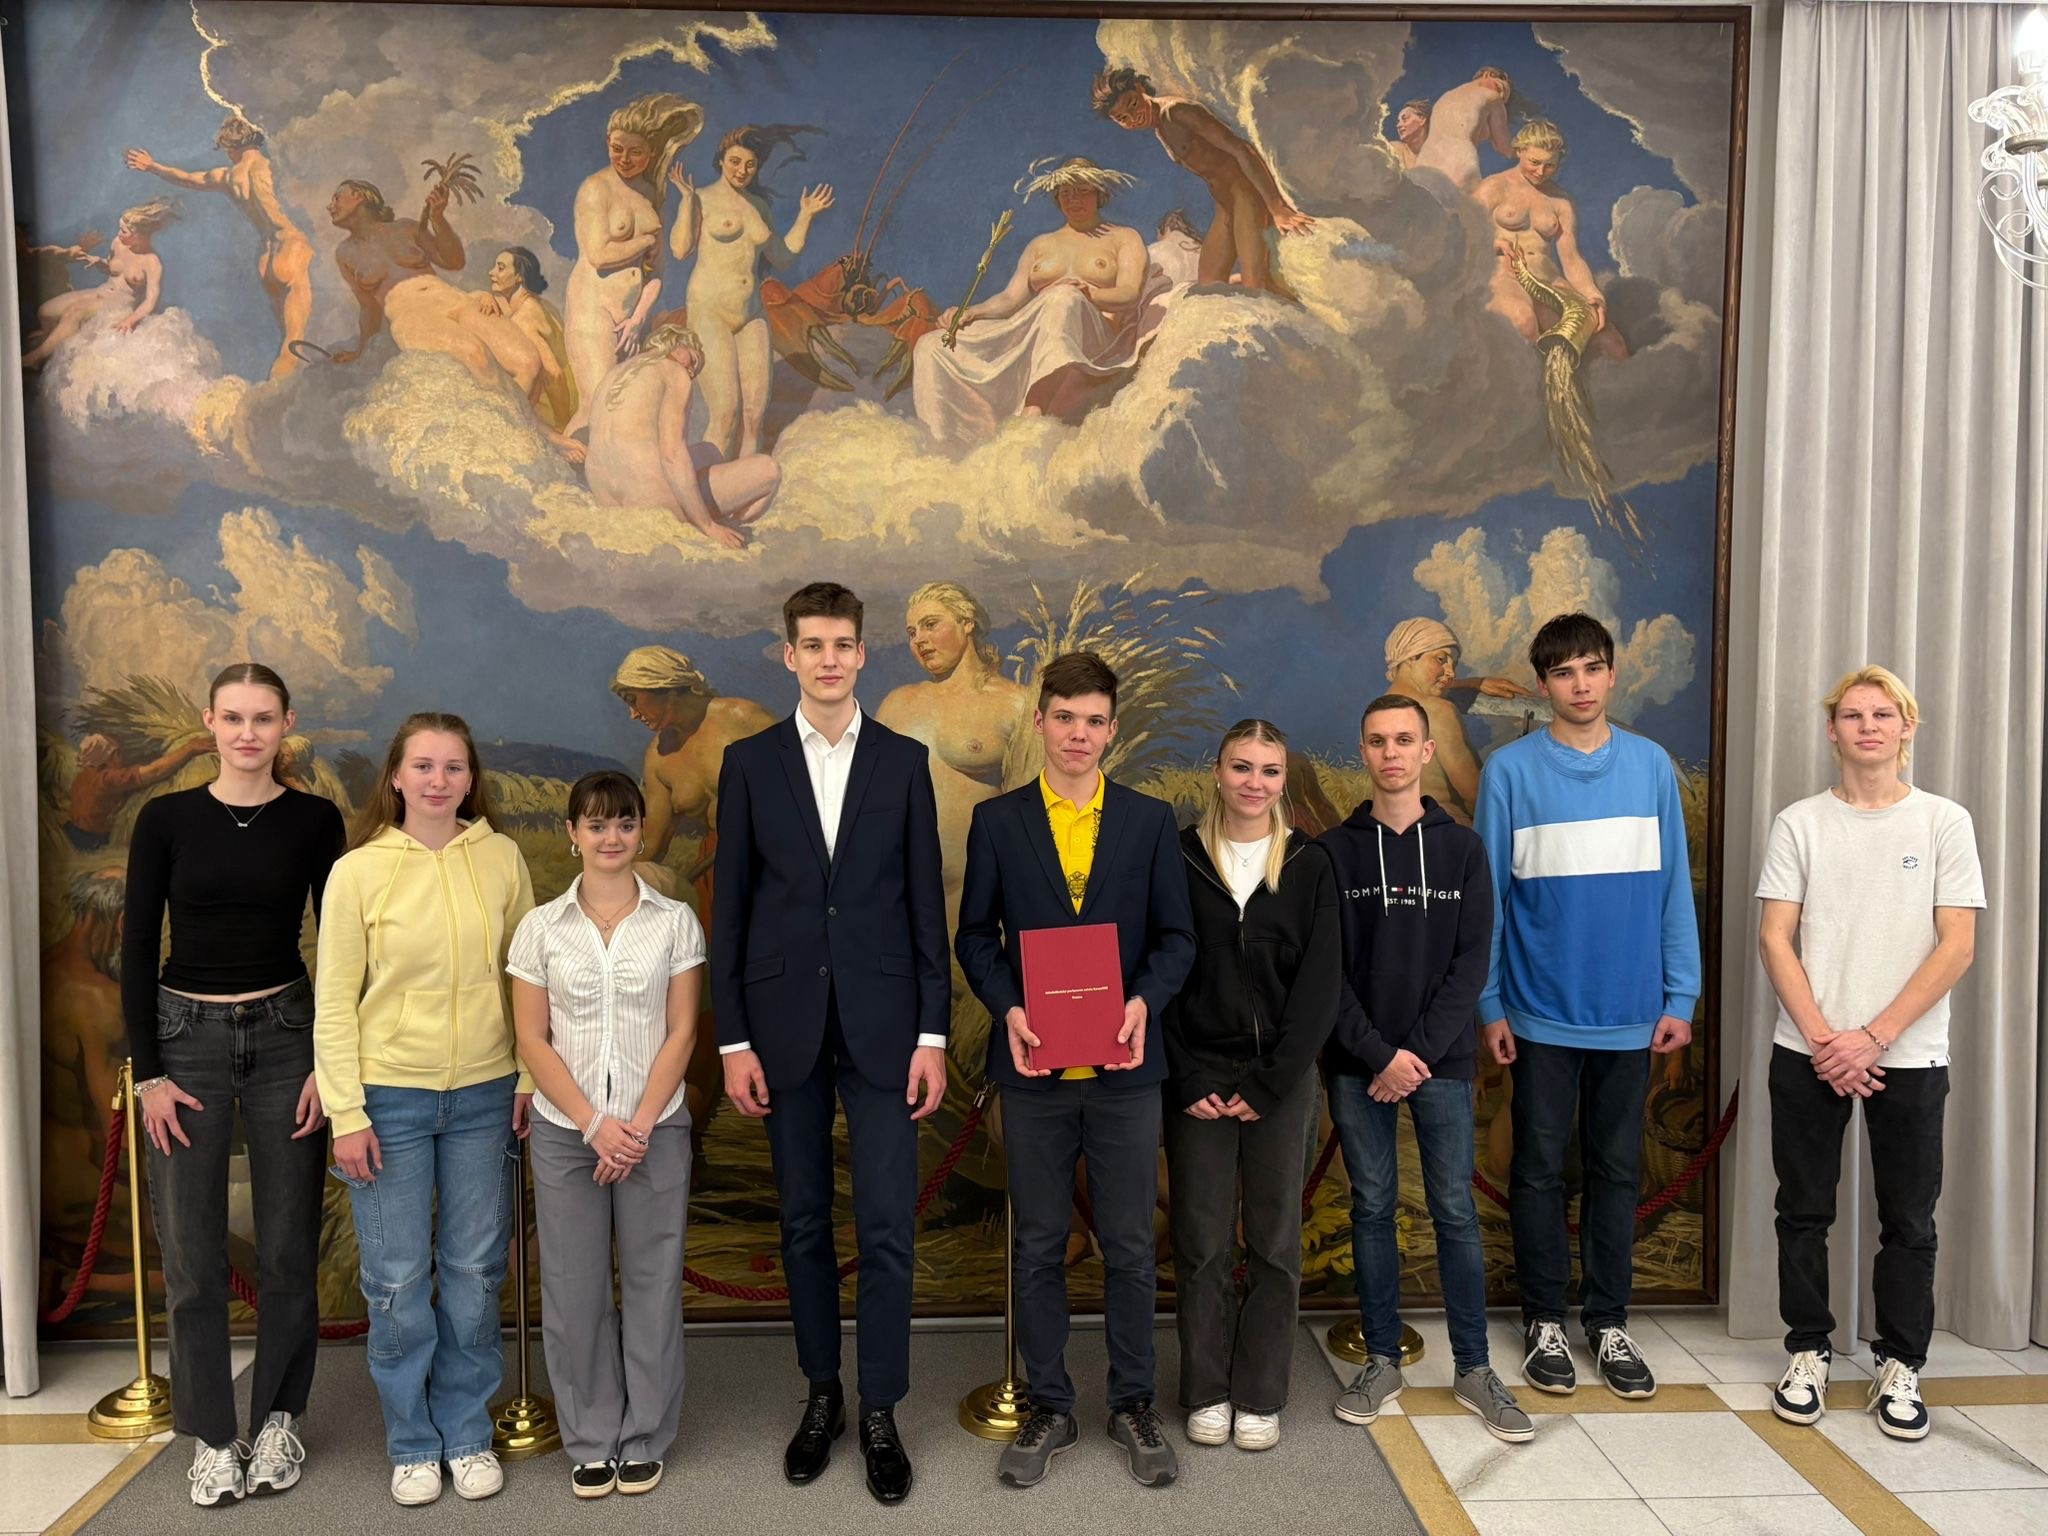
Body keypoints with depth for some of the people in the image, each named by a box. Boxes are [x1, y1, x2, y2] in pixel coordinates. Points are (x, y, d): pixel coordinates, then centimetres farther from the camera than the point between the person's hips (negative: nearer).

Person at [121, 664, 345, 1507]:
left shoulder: (316, 820, -1)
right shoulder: (167, 819, -2)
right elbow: (137, 950, 0)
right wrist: (148, 1072, -5)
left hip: (286, 1035, 0)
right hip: (187, 1036, 0)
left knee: (288, 1244, 7)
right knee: (191, 1249, 5)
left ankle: (277, 1418, 25)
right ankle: (211, 1434, 21)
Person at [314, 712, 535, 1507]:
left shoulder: (502, 858, -2)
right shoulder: (358, 870, -7)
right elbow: (334, 1002, -4)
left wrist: (531, 1079, 2)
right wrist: (346, 1114, -7)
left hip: (484, 1094, 2)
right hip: (390, 1096, -1)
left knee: (475, 1271, 11)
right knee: (398, 1278, 7)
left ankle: (467, 1433, 29)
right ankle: (413, 1443, 26)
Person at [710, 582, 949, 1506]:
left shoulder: (904, 761, 2)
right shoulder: (748, 762, 3)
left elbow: (926, 904, 2)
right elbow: (730, 909, 2)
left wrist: (933, 1033, -3)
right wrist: (733, 1039, -2)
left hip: (881, 1024, 0)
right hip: (784, 1026, 1)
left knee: (887, 1224, 0)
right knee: (804, 1221, 12)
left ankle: (881, 1412, 16)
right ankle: (821, 1393, 29)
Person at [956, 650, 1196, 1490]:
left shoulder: (1150, 820, 4)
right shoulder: (997, 820, 3)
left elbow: (1176, 934, 4)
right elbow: (975, 935, 4)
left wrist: (1146, 999, -14)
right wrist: (1007, 1009, -12)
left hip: (1123, 1066, 0)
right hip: (1033, 1066, 0)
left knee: (1130, 1246, 8)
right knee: (1038, 1245, 10)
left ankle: (1133, 1404, 26)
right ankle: (1048, 1407, 25)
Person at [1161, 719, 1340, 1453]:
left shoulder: (1309, 865, 1)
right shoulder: (1179, 858, 0)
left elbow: (1320, 983, -2)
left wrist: (1268, 1085, -9)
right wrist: (1188, 1081, -8)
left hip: (1282, 1078, 1)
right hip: (1196, 1078, -1)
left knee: (1275, 1239, 7)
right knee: (1202, 1240, 5)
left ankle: (1260, 1395, 21)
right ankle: (1207, 1392, 20)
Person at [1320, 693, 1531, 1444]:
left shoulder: (1463, 848, 3)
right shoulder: (1334, 850, 1)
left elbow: (1471, 963, -2)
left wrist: (1421, 1053, -11)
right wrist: (1379, 1053, -11)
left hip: (1442, 1061, 0)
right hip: (1357, 1065, 0)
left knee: (1455, 1212, 4)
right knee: (1372, 1208, 8)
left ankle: (1474, 1367, 17)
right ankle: (1382, 1361, 20)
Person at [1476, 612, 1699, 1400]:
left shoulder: (1652, 765, 2)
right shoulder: (1511, 770, -5)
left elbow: (1674, 886, 4)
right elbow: (1487, 892, -3)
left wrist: (1681, 995, 0)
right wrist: (1488, 1003, -5)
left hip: (1630, 1013, 2)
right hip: (1542, 1012, -2)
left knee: (1616, 1170, 13)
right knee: (1539, 1171, 9)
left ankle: (1609, 1322, 26)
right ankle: (1545, 1322, 23)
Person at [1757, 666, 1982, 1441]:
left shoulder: (1944, 822, 0)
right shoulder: (1799, 823, 2)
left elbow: (1957, 947, -5)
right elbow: (1775, 938, -1)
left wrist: (1873, 1037, -11)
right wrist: (1823, 1039, -10)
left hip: (1909, 1057, 0)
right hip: (1808, 1055, 1)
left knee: (1908, 1221, 8)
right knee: (1804, 1211, 8)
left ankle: (1900, 1366, 24)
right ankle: (1808, 1353, 23)